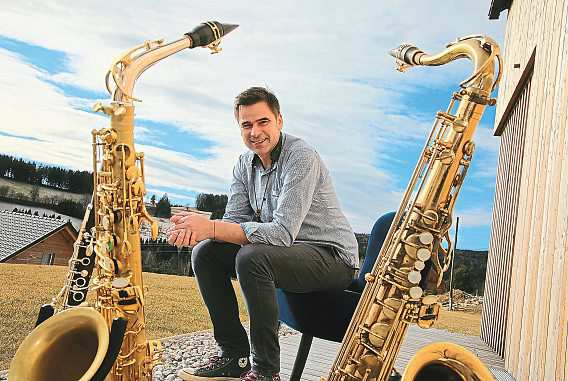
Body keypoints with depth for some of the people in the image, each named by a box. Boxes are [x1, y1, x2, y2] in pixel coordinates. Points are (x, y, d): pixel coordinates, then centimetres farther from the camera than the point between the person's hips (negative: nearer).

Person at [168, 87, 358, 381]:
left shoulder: (301, 157, -20)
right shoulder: (245, 164, 5)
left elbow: (283, 232, -30)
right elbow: (234, 222, -1)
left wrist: (211, 228, -35)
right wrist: (196, 229, -24)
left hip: (332, 256, -8)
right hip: (283, 248, 8)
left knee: (251, 257, -33)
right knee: (205, 253, -5)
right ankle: (234, 356, 3)